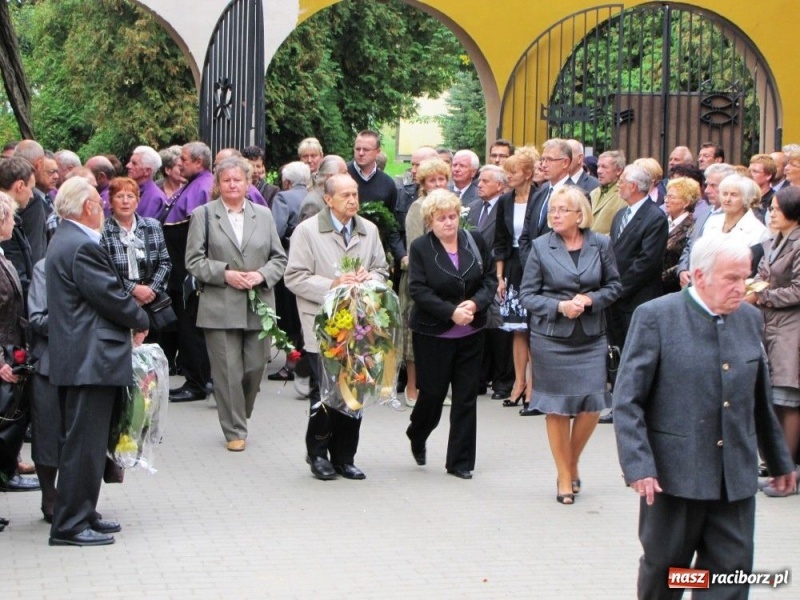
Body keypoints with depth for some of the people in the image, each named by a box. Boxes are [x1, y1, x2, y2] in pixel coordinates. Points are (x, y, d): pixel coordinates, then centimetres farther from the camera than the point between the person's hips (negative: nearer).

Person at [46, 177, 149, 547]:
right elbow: (111, 296, -18)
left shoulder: (65, 240, 15)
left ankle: (81, 515, 25)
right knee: (84, 443, -6)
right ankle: (70, 525, -3)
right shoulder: (82, 247, -19)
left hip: (76, 359, 11)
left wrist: (131, 319, 8)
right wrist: (141, 322, -1)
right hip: (91, 360, -11)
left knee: (81, 443, 17)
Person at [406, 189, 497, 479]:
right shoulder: (420, 248, -6)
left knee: (466, 396, 2)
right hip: (432, 333, -3)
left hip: (471, 333, 3)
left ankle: (460, 461, 10)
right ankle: (417, 436, 34)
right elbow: (419, 290, -12)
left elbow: (491, 279, 4)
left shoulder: (476, 243, 3)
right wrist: (452, 312, -21)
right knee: (432, 392, 2)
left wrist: (475, 304, -15)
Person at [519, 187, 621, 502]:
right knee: (557, 409, 3)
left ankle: (572, 464, 22)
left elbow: (614, 285, 8)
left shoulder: (600, 244, 1)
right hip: (550, 337, -1)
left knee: (591, 405, -4)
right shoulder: (541, 246, -2)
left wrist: (591, 299, -11)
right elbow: (527, 295, 0)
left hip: (591, 338, 1)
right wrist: (559, 306, -15)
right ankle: (565, 478, 16)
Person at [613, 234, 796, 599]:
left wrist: (780, 461, 22)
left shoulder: (749, 319, 7)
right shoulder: (655, 317, -8)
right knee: (663, 569, 12)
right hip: (674, 474, -4)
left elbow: (761, 399, 17)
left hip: (736, 478, 4)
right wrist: (638, 466, -19)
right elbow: (627, 401, -10)